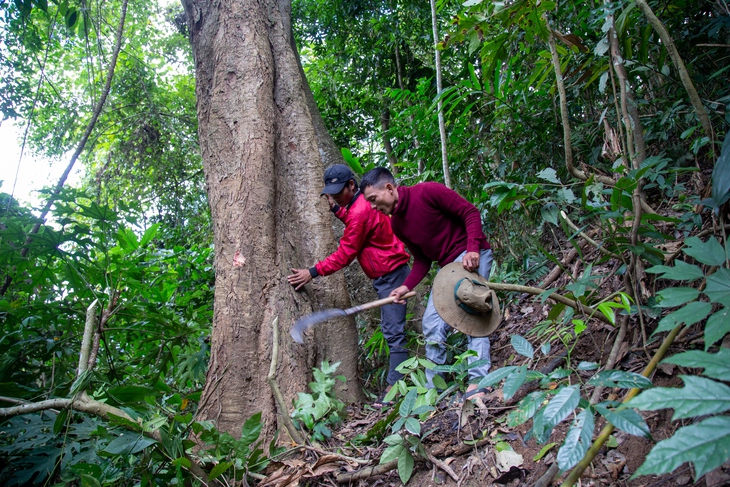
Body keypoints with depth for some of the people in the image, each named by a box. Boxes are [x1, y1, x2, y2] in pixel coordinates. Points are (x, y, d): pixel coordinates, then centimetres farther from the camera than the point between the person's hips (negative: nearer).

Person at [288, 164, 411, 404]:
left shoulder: (360, 211, -19)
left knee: (393, 332, -11)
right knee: (391, 330, 10)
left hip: (390, 275, -11)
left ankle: (394, 387, -10)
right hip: (387, 274, 11)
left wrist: (313, 272, -14)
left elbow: (345, 254, -17)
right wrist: (337, 209, 6)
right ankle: (397, 383, 14)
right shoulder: (363, 203, 11)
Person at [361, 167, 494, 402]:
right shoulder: (397, 225, 6)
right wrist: (406, 286, -5)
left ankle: (478, 382, -19)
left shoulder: (427, 192, -16)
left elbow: (470, 212, -15)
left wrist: (473, 249, -27)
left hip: (472, 255, -8)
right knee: (432, 325, 4)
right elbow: (422, 259, 10)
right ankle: (433, 388, 14)